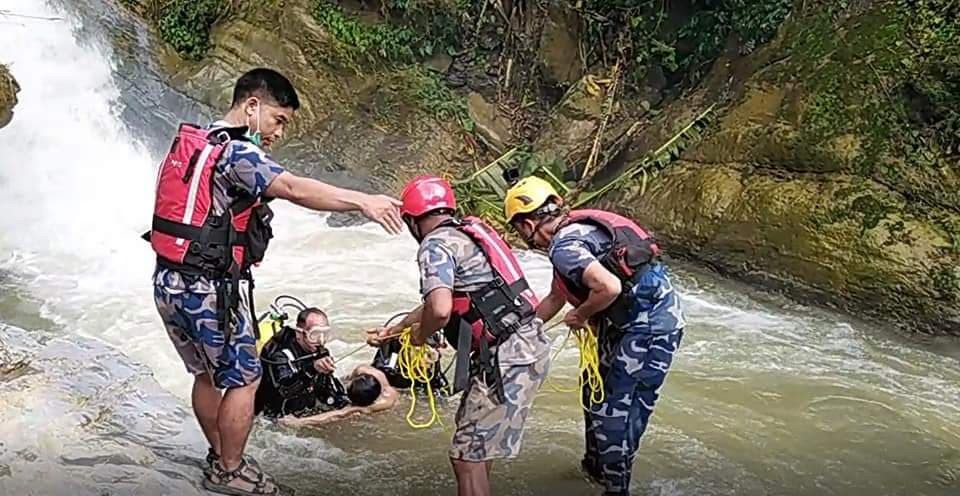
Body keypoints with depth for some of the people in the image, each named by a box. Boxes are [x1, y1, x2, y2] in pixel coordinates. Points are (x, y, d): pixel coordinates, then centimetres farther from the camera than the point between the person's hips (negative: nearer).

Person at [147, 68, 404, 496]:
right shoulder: (236, 152, -17)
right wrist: (362, 200, -38)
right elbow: (294, 189, -32)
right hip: (209, 288, -9)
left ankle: (219, 456, 36)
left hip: (170, 282, 9)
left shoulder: (192, 144, 13)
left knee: (208, 374, 22)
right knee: (243, 379, 7)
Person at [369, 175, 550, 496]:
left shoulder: (436, 244, -8)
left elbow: (440, 309, -24)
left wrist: (420, 335, -2)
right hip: (530, 344, 10)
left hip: (508, 356, -10)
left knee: (467, 455, -4)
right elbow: (443, 297, 33)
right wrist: (396, 328, 43)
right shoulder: (470, 232, 20)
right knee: (475, 429, 25)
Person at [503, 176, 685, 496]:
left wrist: (580, 316, -14)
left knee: (615, 410, -3)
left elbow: (609, 287, -33)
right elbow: (556, 298, 24)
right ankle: (596, 464, 40)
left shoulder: (563, 246, -19)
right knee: (597, 391, 23)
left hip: (649, 327, -11)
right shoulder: (573, 232, 13)